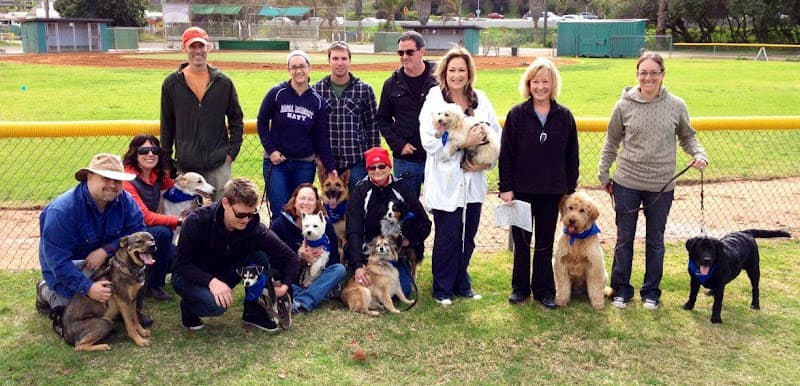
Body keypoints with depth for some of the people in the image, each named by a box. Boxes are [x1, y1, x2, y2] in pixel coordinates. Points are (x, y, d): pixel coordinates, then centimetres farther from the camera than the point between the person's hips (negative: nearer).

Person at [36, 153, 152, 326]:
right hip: (68, 267, -4)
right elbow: (57, 259, -30)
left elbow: (138, 232, -18)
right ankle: (47, 292, 13)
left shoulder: (124, 200, -15)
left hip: (104, 261, 4)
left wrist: (107, 250, -31)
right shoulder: (62, 210, -29)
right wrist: (87, 288, -38)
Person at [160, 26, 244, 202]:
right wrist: (166, 159, 7)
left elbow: (237, 120, 9)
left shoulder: (224, 82, 4)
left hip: (219, 164, 0)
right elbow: (167, 125, 9)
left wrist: (232, 151, 0)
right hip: (185, 165, 1)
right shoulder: (172, 83, 4)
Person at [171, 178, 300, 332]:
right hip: (189, 276, -3)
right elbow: (182, 264, -26)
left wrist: (284, 286, -29)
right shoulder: (197, 221, -28)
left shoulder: (254, 228, -22)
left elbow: (291, 257, -16)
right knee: (216, 304, -35)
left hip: (223, 273, 3)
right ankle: (188, 307, 1)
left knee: (260, 256, -23)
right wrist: (212, 281, -42)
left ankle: (254, 313, -4)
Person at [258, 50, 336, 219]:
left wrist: (329, 167, 0)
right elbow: (262, 122, 3)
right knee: (280, 213, -3)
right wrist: (270, 149, -7)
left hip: (305, 164, 2)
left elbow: (321, 137, 4)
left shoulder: (317, 101, 1)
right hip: (276, 162, -2)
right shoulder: (277, 93, -5)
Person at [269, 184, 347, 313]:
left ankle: (299, 303, -39)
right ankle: (319, 293, -34)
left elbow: (335, 258, -2)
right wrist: (299, 256, -27)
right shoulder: (279, 224, -4)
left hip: (315, 279, 2)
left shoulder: (326, 225, 3)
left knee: (340, 269, -25)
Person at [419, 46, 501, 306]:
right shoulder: (434, 100, -6)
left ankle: (461, 283, 32)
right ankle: (442, 288, 20)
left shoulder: (480, 100, 6)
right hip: (446, 181, -4)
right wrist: (464, 142, -20)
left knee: (468, 236, 14)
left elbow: (496, 135, 6)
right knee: (447, 238, 4)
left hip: (473, 180, 4)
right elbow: (430, 141, -15)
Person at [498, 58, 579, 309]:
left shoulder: (564, 116, 1)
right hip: (521, 190, -1)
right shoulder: (517, 114, -4)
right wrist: (505, 187, -9)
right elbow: (506, 154, -5)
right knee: (521, 241, 9)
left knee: (545, 243, 11)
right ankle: (520, 288, 23)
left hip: (552, 192, 1)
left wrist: (570, 189, 3)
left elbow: (571, 156, 5)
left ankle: (544, 290, 23)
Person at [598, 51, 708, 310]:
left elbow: (688, 136, 11)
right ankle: (621, 289, 25)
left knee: (655, 241, 13)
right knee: (624, 239, 10)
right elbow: (611, 142, 6)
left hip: (662, 187, 1)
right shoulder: (624, 106, -4)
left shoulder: (676, 106, -3)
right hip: (626, 184, 0)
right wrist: (603, 174, 6)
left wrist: (698, 154, -9)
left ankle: (651, 291, 28)